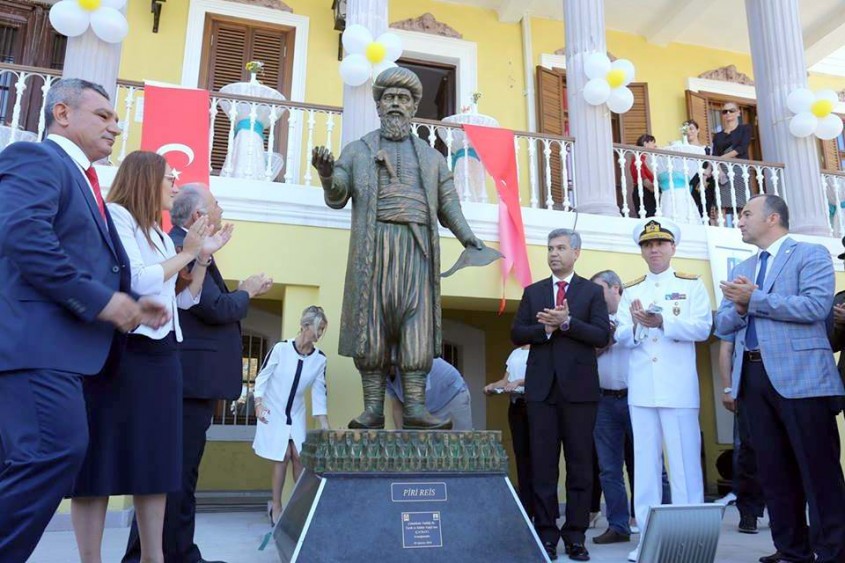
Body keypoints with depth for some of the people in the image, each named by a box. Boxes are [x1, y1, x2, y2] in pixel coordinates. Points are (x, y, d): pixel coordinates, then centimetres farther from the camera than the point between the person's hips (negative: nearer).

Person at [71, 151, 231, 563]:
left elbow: (184, 300, 21)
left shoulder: (159, 235, 21)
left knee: (156, 459, 8)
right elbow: (137, 281, -15)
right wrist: (186, 253, -4)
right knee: (103, 457, -4)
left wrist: (203, 257, 13)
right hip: (123, 353, -8)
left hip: (161, 354, 9)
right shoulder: (116, 217, -3)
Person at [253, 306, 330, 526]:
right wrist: (258, 403, -17)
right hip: (274, 410, -3)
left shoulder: (319, 358, -7)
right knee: (283, 456, -7)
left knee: (299, 456, -4)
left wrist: (325, 426, -6)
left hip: (296, 413, 3)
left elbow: (319, 391, -4)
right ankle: (276, 507, 6)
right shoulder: (281, 348, -18)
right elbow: (262, 376, -8)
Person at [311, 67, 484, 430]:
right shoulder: (357, 150, 19)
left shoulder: (431, 157, 23)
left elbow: (449, 207, 16)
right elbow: (336, 198, 9)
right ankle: (373, 408, -4)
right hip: (374, 245, -1)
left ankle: (414, 407, -9)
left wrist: (468, 239, -1)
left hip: (418, 246, 1)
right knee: (373, 321, -6)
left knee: (418, 322, -8)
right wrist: (326, 173, -13)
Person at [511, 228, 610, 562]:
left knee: (580, 464, 4)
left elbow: (602, 336, -5)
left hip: (579, 387, -1)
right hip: (541, 387, 2)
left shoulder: (592, 292, 6)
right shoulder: (533, 292, 13)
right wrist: (545, 327, -11)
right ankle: (546, 535, 12)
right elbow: (517, 334, 5)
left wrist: (567, 323, -17)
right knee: (543, 464, 3)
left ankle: (575, 536, 13)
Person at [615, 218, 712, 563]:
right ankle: (647, 535, 13)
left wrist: (662, 322, -19)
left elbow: (702, 328, -7)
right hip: (641, 389, 3)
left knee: (685, 461, -1)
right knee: (645, 461, 6)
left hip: (678, 388, -3)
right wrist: (636, 326, -15)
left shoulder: (692, 285, 6)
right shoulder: (631, 291, 15)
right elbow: (622, 338, 6)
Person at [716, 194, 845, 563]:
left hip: (800, 376, -6)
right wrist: (739, 306, -7)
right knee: (773, 471, 10)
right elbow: (723, 324, 15)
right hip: (753, 376, 7)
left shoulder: (811, 255, 1)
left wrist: (754, 299, -13)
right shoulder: (741, 269, 20)